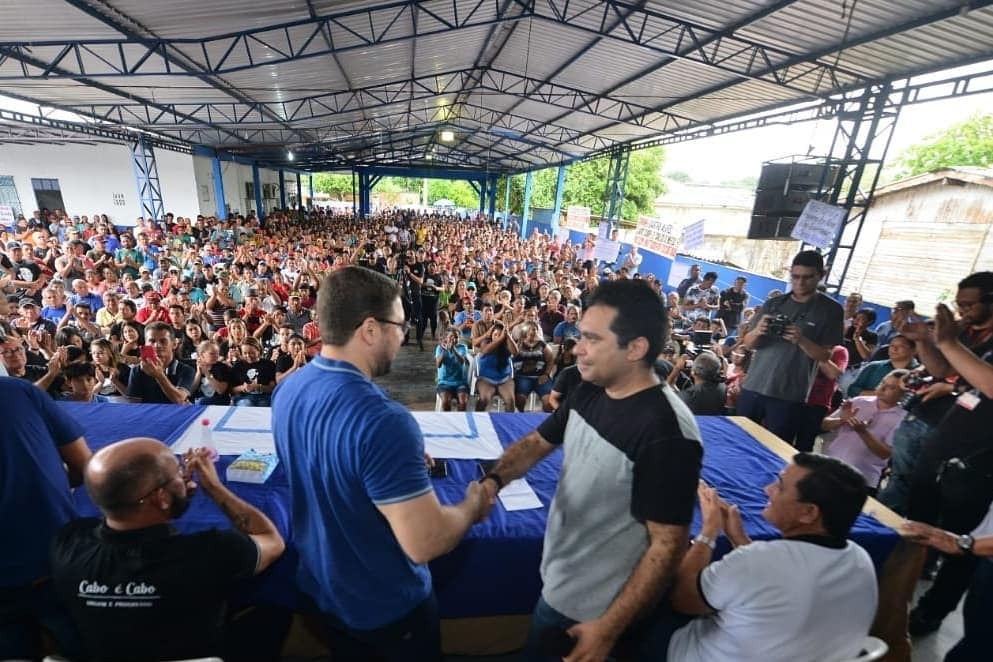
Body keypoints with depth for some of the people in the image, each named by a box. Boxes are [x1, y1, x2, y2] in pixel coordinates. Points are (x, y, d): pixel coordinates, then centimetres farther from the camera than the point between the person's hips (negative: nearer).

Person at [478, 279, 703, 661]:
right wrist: (494, 480, -14)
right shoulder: (589, 391, -8)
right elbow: (537, 442, 3)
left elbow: (667, 545, -24)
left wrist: (609, 630, -18)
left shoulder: (666, 433, -30)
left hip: (603, 612, -7)